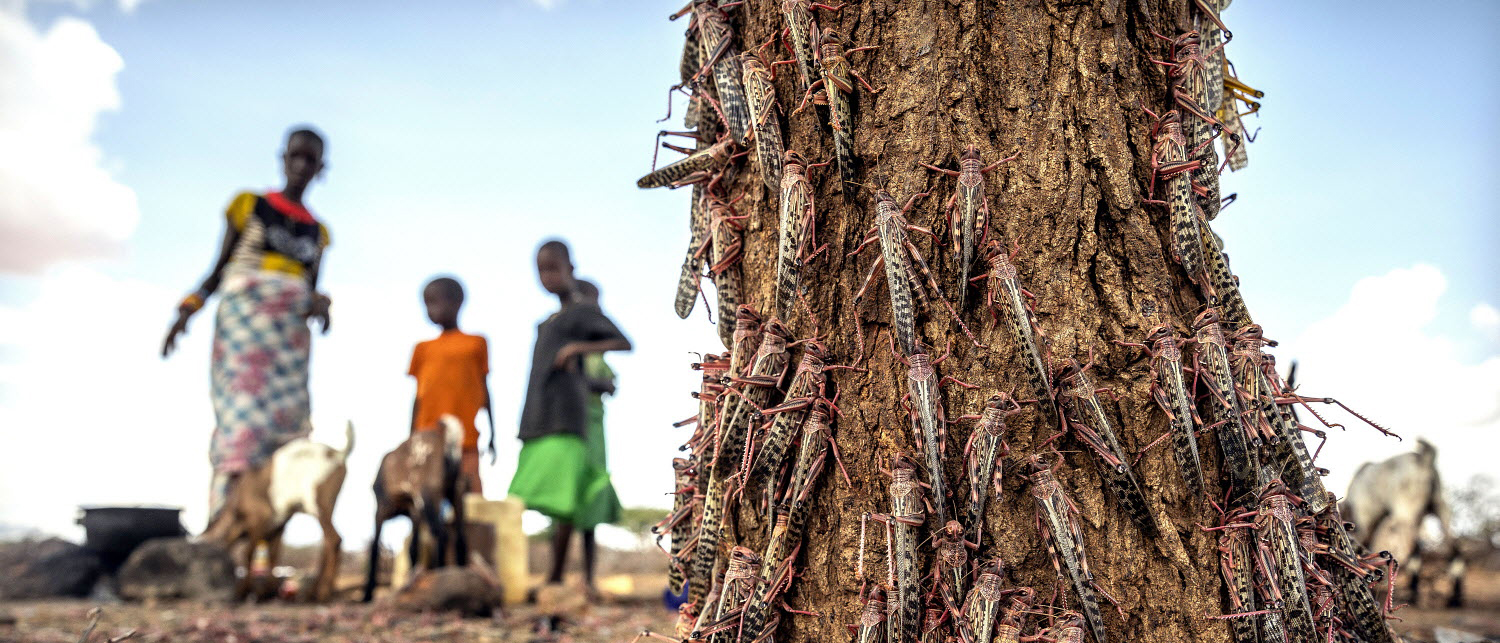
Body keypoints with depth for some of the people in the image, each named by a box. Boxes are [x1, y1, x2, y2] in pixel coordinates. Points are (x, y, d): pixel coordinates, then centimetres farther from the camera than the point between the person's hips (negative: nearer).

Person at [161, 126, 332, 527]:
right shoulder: (249, 206, 10)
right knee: (242, 408, -18)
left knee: (286, 419, -7)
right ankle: (222, 517, -24)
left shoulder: (317, 232, 19)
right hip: (243, 316, -4)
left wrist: (319, 305, -2)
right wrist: (188, 309, -4)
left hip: (290, 333, 4)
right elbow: (218, 271, 9)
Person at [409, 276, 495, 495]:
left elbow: (485, 391, 9)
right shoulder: (424, 349, 12)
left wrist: (491, 436, 9)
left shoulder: (476, 343, 6)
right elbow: (418, 397, 14)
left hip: (466, 439, -2)